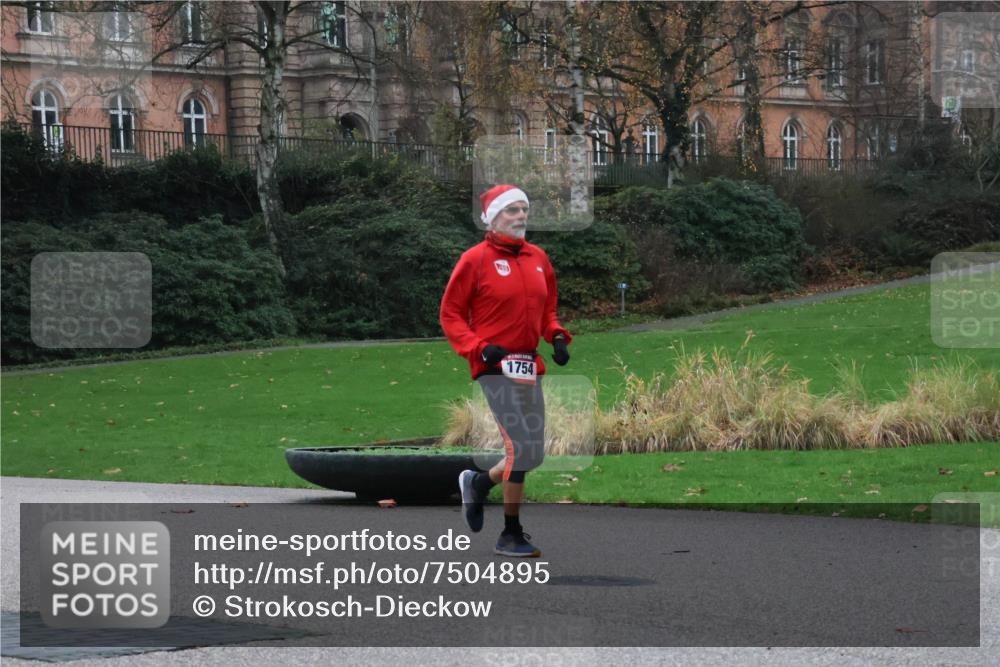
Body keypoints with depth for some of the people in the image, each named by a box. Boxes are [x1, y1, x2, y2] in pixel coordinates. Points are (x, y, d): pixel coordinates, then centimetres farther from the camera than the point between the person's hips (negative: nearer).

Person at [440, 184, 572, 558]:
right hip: (496, 366, -7)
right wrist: (479, 348, -16)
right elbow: (450, 314, -3)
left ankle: (478, 482, 36)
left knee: (532, 455, 9)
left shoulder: (538, 258, 13)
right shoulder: (476, 260, -5)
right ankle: (510, 536, 0)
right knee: (522, 449, -12)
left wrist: (557, 337, 3)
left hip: (528, 366, 7)